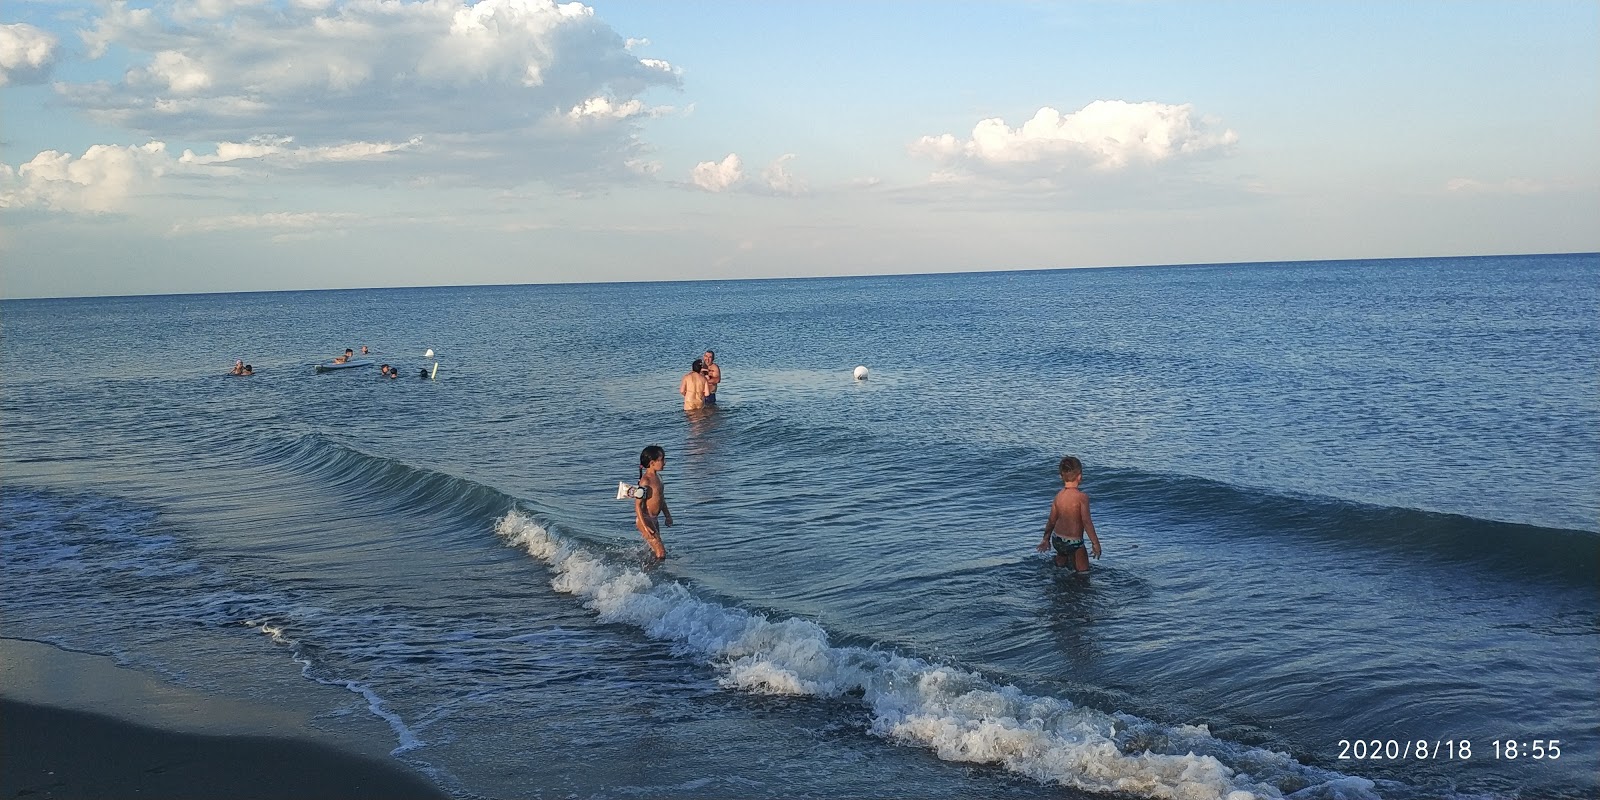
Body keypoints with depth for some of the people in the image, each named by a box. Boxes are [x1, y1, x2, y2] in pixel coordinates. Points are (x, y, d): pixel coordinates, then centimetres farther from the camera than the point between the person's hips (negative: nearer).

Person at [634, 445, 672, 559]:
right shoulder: (645, 481, -20)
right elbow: (638, 504, -21)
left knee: (655, 551, 17)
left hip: (654, 520, 10)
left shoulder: (658, 477, 9)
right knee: (661, 553, -14)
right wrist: (645, 527, -25)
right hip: (645, 520, -10)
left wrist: (668, 516, 26)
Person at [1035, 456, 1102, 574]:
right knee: (1083, 572, 5)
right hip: (1073, 542, -7)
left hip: (1057, 539, 7)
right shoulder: (1082, 497, -19)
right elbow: (1087, 522, -20)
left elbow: (1051, 521, 5)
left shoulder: (1058, 496, -2)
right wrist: (1095, 543, -11)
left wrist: (1046, 539, 18)